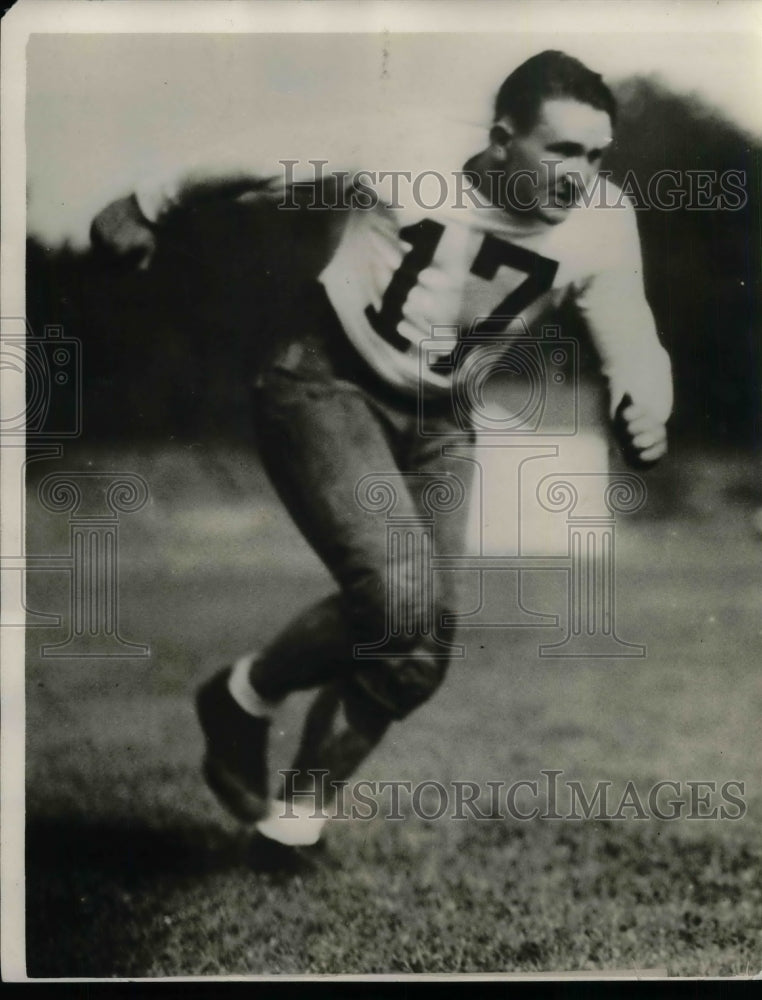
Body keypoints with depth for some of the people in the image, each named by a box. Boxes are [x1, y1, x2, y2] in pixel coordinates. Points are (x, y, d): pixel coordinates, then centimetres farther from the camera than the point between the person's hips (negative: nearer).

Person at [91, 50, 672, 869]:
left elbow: (629, 348, -5)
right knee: (401, 600, -24)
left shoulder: (600, 225, -12)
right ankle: (243, 701, 3)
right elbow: (253, 168, -8)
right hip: (321, 385, -5)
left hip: (431, 420, 6)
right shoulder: (401, 153, -22)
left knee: (421, 646, 2)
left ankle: (293, 817, 20)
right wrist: (149, 204, 4)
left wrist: (641, 410, -28)